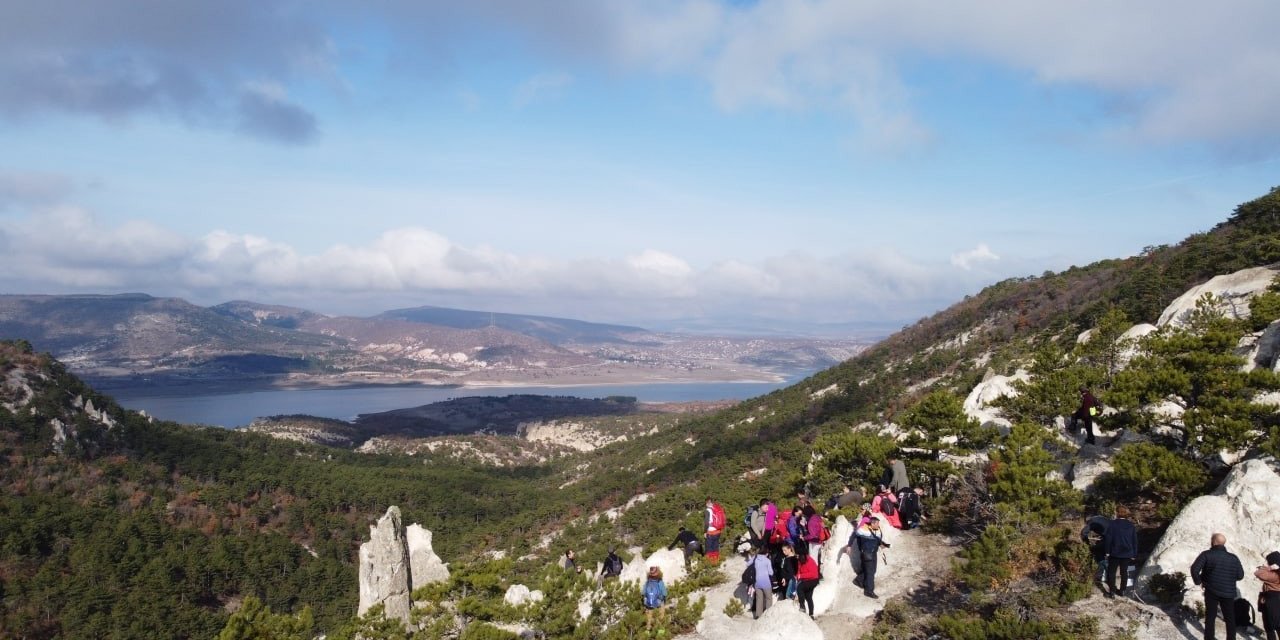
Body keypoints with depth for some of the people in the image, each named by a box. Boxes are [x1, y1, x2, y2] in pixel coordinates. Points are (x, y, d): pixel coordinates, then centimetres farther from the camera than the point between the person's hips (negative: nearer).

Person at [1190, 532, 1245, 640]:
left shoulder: (1206, 555, -13)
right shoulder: (1233, 558, -4)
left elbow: (1194, 569, -22)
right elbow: (1240, 576, 1)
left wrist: (1198, 581, -5)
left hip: (1211, 591, -2)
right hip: (1228, 592, 2)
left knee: (1210, 617, 8)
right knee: (1230, 619, 17)